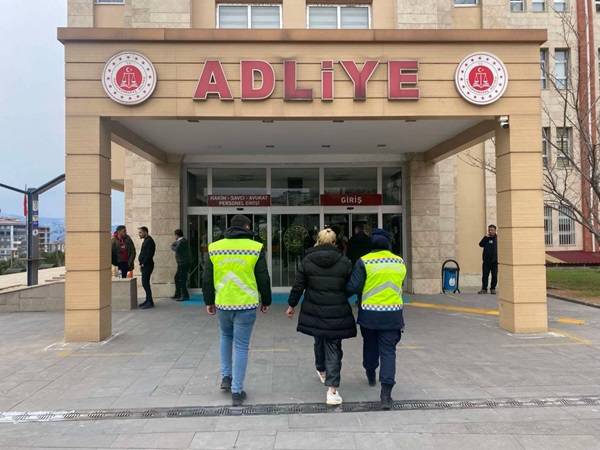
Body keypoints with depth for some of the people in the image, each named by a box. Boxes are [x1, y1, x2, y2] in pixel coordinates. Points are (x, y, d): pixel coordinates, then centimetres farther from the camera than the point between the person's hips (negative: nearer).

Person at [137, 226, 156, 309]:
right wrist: (141, 264, 12)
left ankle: (150, 302, -8)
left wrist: (143, 264, -15)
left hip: (147, 265, -10)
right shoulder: (146, 240, 18)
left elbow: (149, 255, -20)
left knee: (145, 283, -10)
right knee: (145, 283, 12)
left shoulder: (149, 241, -13)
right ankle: (148, 300, 18)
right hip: (145, 265, 10)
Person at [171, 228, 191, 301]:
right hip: (182, 263, 11)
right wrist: (174, 244, 3)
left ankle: (185, 296, -4)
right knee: (177, 278, 17)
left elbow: (177, 249, -25)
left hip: (183, 263, -11)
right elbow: (178, 249, 17)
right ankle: (177, 294, 26)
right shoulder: (182, 241, 19)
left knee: (181, 279, -8)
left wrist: (172, 246, -7)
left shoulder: (182, 241, -15)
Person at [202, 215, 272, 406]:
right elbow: (263, 279, -3)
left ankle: (226, 376, 29)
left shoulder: (215, 248, 2)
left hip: (222, 304, 3)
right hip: (246, 305, -3)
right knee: (241, 346, 6)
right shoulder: (256, 248, -6)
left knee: (226, 336, 29)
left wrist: (209, 301, 17)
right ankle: (237, 391, 10)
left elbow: (207, 279, 5)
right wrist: (266, 301, 11)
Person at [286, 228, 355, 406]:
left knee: (319, 341, 24)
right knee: (333, 348, 3)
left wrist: (291, 305, 13)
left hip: (314, 311, 2)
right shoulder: (344, 261, -5)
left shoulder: (307, 260, -3)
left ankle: (322, 371, 47)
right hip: (337, 313, -2)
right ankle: (332, 389, -3)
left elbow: (298, 286, 1)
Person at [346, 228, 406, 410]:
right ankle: (386, 393, -4)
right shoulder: (399, 262, 4)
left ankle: (371, 374, 45)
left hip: (369, 313, -1)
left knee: (370, 345, 23)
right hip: (392, 314, 1)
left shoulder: (364, 262, -10)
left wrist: (344, 294, 7)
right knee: (388, 351, 4)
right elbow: (397, 286, 12)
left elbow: (353, 287, -13)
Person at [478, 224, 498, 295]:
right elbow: (481, 244, -4)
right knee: (485, 275, 2)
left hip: (494, 260, -2)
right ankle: (484, 289, 5)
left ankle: (493, 288, 17)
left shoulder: (498, 238, -3)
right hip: (486, 260, 2)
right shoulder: (486, 238, 8)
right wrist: (485, 237, -13)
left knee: (494, 276, 5)